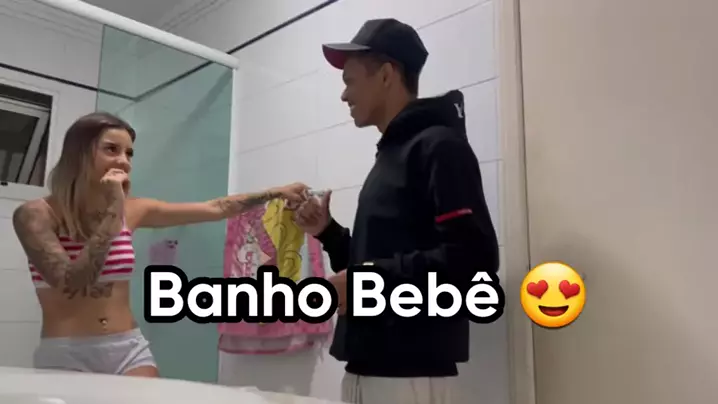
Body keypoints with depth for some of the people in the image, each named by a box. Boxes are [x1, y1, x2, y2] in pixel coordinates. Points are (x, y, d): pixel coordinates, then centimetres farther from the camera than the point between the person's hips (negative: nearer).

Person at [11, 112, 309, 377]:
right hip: (66, 356, -3)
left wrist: (277, 192, -2)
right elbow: (71, 285, -21)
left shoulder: (133, 210, 3)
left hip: (130, 349, 4)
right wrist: (113, 212, -20)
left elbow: (214, 209, 3)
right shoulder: (36, 214, -8)